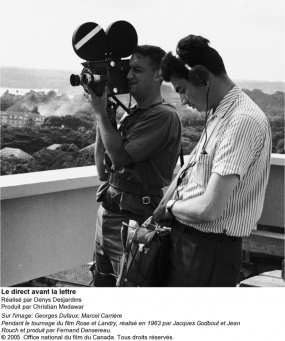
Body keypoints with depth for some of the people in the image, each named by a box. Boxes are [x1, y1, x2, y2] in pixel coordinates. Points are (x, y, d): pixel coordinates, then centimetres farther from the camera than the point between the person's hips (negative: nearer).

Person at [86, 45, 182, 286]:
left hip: (133, 220, -8)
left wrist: (101, 111, -8)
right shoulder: (130, 115, 12)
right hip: (108, 212, 8)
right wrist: (102, 114, 6)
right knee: (103, 284, 14)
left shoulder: (164, 116, -13)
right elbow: (103, 169, 12)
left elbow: (120, 156, -19)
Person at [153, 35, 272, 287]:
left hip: (210, 250, -9)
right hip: (185, 239, 9)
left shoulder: (244, 121, -21)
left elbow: (208, 209, -26)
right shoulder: (218, 114, 10)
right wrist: (156, 216, 8)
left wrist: (171, 206, -8)